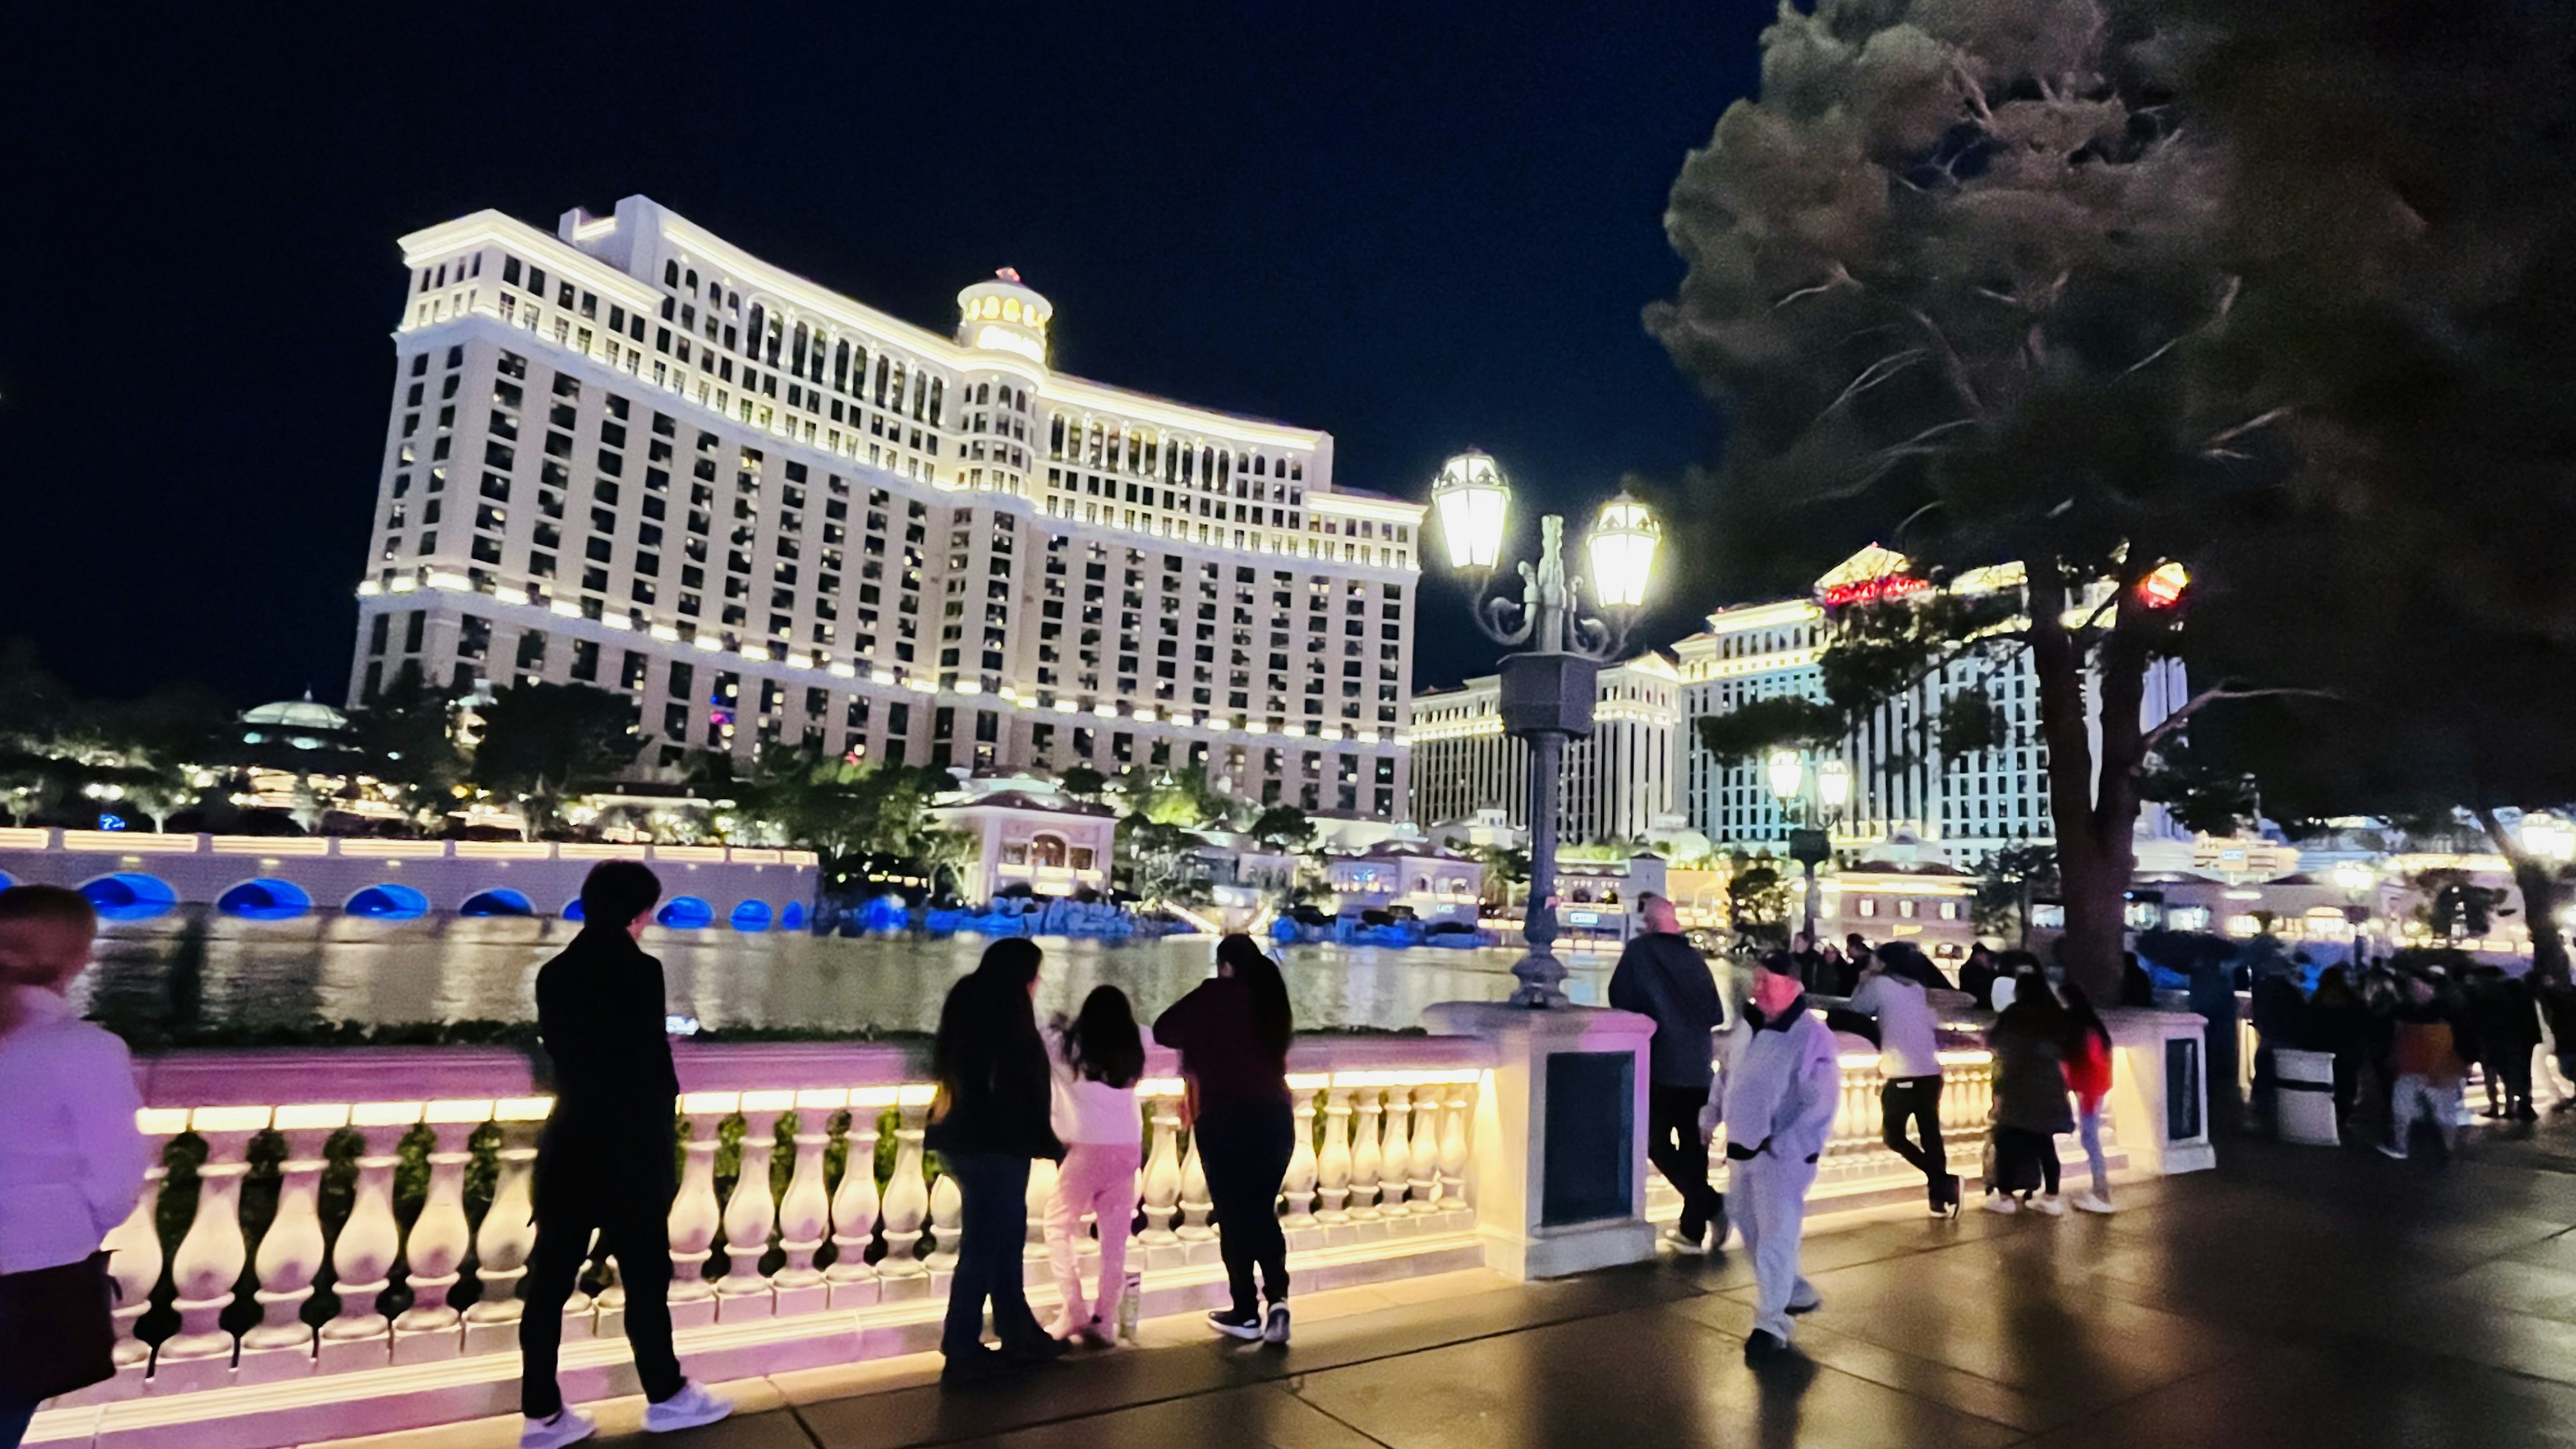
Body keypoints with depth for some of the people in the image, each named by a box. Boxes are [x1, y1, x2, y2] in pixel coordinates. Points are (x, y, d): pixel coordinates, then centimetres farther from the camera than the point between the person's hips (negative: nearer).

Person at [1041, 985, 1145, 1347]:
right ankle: (1104, 1321, 9)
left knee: (1058, 1226, 13)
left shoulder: (1067, 1043, 0)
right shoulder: (1134, 1046, 10)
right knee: (1115, 1239, 10)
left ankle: (1075, 1311, 7)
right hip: (1128, 1150, 3)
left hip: (1088, 1149, -3)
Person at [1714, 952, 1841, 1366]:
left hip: (1783, 1155, -8)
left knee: (1776, 1236, -3)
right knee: (1750, 1230, 19)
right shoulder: (1745, 1025, 4)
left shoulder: (1812, 1035, -18)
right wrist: (1712, 1113, 6)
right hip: (1742, 1147, 8)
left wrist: (1784, 1145, -23)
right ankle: (1796, 1292, 39)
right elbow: (1726, 1072, 17)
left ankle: (1772, 1324, 7)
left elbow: (1823, 1102, -19)